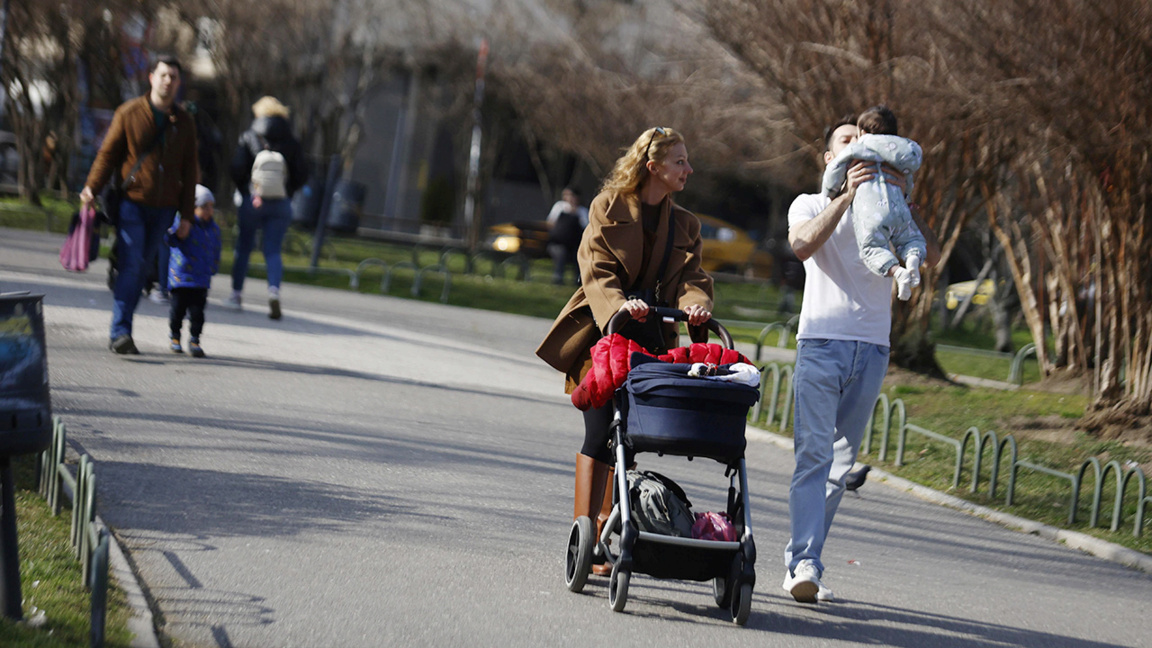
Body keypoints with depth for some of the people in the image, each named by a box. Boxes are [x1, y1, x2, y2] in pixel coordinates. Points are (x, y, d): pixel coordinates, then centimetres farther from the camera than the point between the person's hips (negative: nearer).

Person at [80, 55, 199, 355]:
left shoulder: (184, 123, 9)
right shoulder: (129, 113, 0)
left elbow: (188, 171, 13)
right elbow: (108, 153, 1)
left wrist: (186, 214, 9)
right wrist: (92, 188, -12)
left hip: (162, 208, 3)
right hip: (131, 202, -3)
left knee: (141, 268, 6)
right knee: (130, 266, -13)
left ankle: (120, 334, 13)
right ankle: (120, 332, -15)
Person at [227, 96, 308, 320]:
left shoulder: (249, 138, -4)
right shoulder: (291, 143, 0)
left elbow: (237, 169, -9)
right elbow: (302, 175, -2)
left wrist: (244, 191, 7)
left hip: (252, 201, -1)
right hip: (281, 204, 1)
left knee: (244, 247, 13)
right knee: (273, 251, 2)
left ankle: (236, 294, 18)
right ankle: (274, 290, -21)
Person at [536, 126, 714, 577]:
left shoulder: (685, 225, 16)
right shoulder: (609, 208, 2)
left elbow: (692, 277, 3)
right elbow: (596, 271, -9)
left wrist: (695, 303, -21)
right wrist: (618, 305, -29)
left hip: (650, 341, 4)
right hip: (603, 336, -4)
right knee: (600, 433, -13)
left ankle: (605, 532, 12)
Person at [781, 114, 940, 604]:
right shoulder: (812, 205, 13)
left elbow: (930, 257, 0)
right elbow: (802, 245, -11)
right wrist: (846, 196, -15)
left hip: (871, 348, 3)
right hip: (821, 342, -3)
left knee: (841, 461, 3)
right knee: (814, 453, -14)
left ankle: (800, 562, 8)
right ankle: (805, 564, -21)